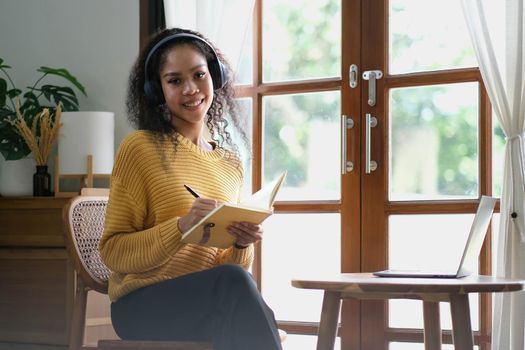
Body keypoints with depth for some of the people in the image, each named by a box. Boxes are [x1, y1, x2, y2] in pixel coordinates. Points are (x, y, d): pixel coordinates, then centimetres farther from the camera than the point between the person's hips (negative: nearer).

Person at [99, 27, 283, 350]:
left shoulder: (232, 163, 14)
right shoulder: (140, 147, -2)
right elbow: (113, 252, -4)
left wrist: (242, 245, -5)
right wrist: (181, 228, -18)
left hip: (210, 303, 4)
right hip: (144, 304, -4)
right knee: (234, 282, -33)